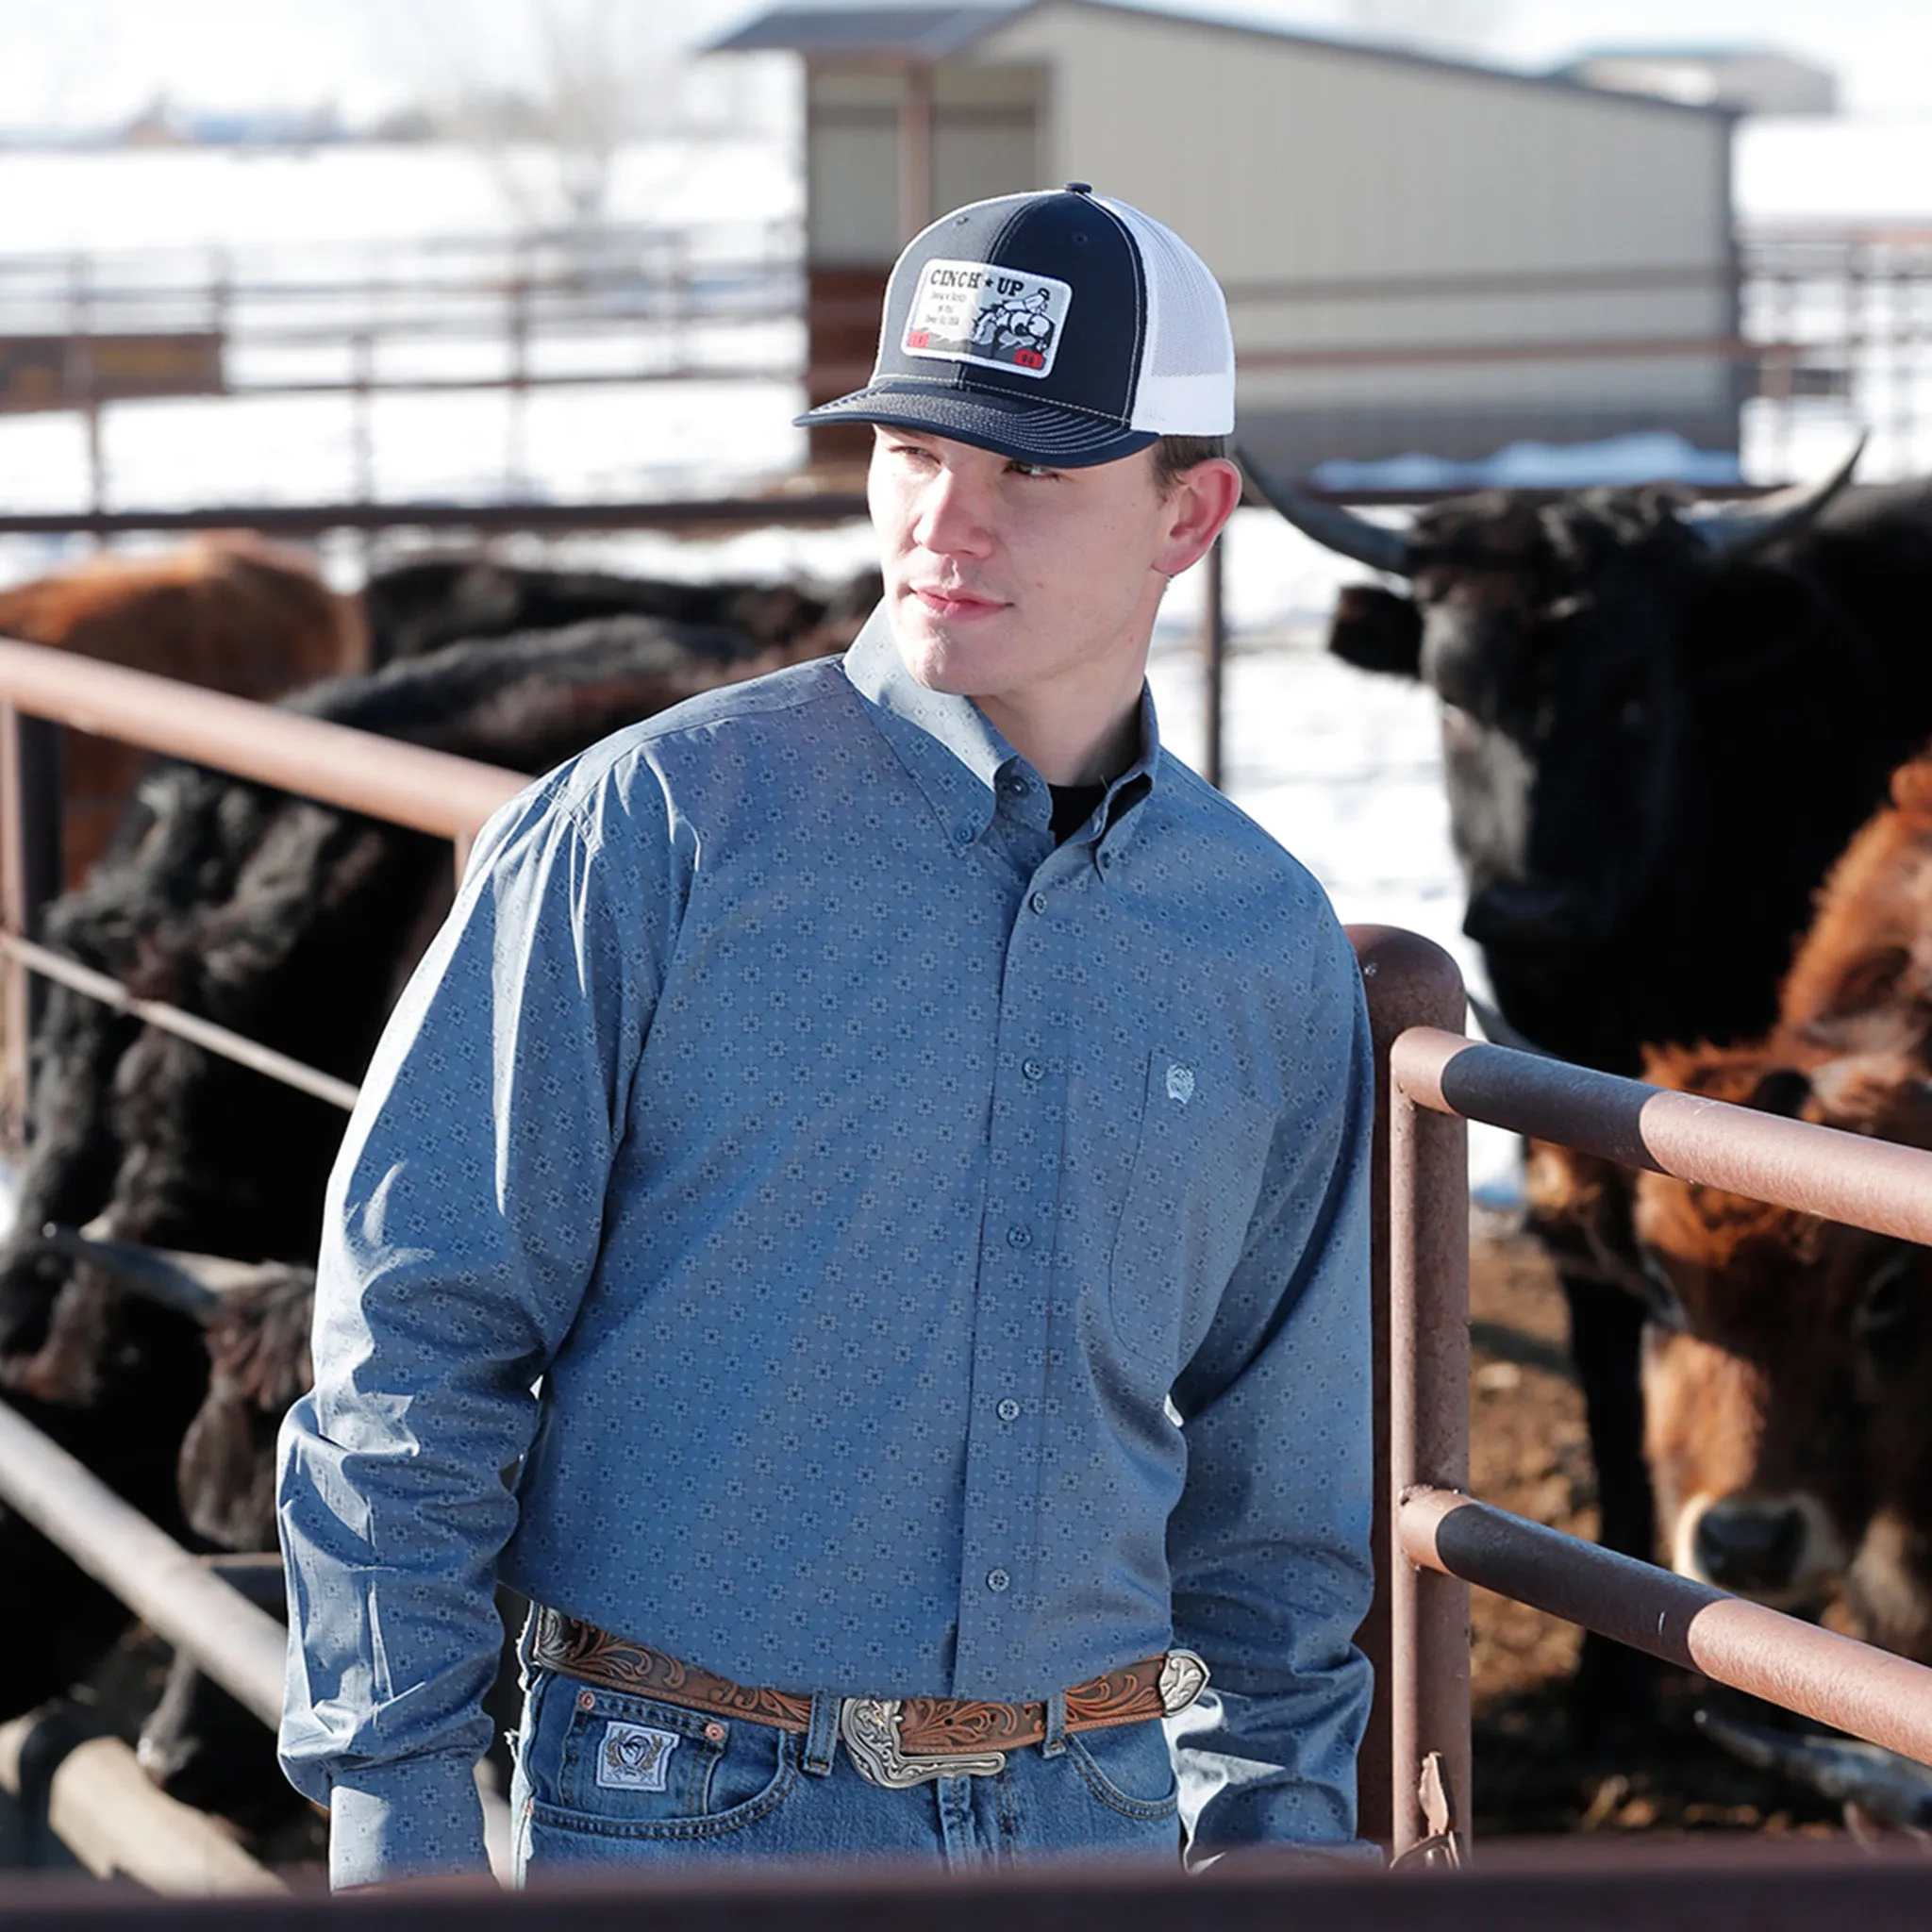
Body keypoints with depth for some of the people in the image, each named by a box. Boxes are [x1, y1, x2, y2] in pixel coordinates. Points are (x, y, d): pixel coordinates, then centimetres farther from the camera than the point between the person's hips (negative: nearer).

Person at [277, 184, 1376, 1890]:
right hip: (688, 1815, -4)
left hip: (1094, 1813, 4)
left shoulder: (1270, 945, 8)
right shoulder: (658, 825, -5)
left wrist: (1277, 1818, 13)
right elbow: (414, 1334, -6)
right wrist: (397, 1818, -9)